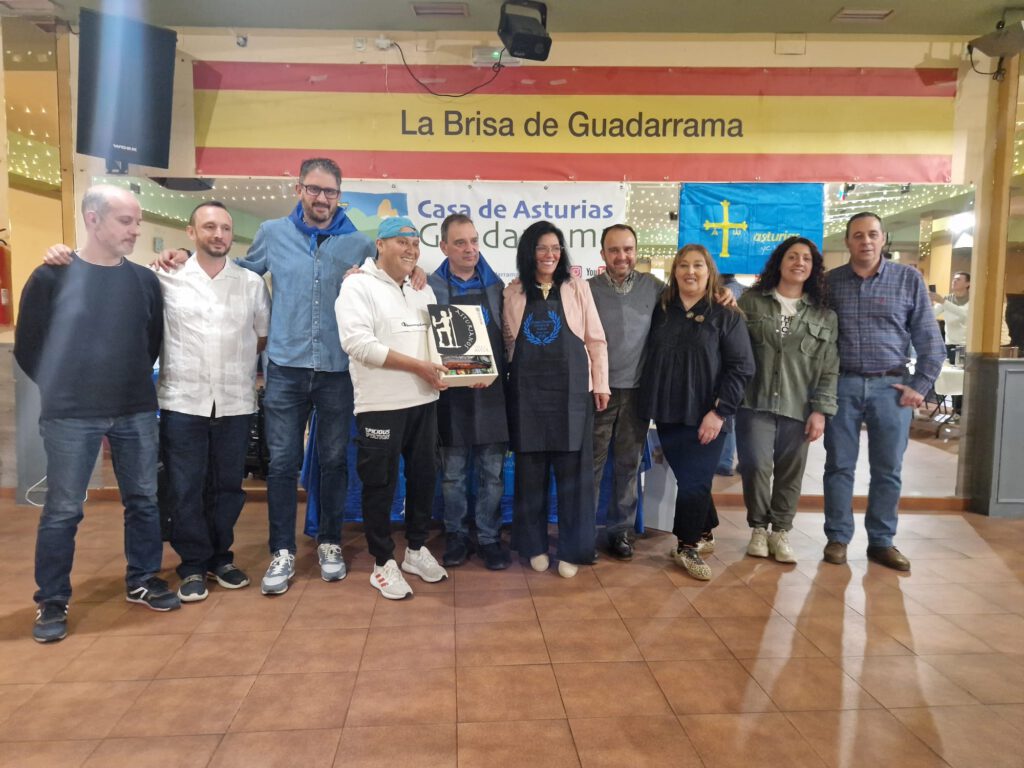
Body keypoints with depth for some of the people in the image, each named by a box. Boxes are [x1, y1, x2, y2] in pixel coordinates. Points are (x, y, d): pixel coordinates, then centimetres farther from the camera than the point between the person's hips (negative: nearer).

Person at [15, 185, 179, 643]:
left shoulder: (145, 280, 5)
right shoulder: (52, 276, -4)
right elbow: (27, 348, 2)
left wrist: (131, 384, 11)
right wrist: (65, 389, 6)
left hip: (137, 413, 3)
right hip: (70, 416, -3)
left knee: (143, 501, 10)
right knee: (62, 511, 4)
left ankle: (142, 581, 27)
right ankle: (52, 601, 19)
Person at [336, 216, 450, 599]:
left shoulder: (424, 290, 14)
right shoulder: (358, 285, -8)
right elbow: (358, 343, -20)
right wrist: (417, 365, -19)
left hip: (424, 400, 7)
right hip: (380, 405, -7)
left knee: (424, 477, 14)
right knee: (380, 484, 4)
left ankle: (416, 550, 31)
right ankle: (383, 563, 18)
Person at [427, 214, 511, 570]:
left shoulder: (496, 285, 8)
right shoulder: (431, 287, 1)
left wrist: (496, 373, -5)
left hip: (492, 392, 2)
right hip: (450, 393, -1)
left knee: (492, 473, 7)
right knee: (453, 473, 8)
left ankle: (489, 538, 20)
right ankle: (456, 535, 24)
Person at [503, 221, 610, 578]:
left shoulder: (577, 288, 3)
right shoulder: (513, 293, 7)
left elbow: (596, 340, 3)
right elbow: (508, 342, 12)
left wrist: (600, 384, 0)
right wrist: (510, 376, 4)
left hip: (571, 389, -1)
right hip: (527, 390, 1)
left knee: (573, 472, 2)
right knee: (531, 470, 7)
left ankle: (572, 549, 14)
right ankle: (535, 545, 21)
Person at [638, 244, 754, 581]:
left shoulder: (726, 315, -2)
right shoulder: (661, 311, 8)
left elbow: (741, 368, -7)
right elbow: (648, 359, 12)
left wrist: (719, 411, -15)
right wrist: (649, 404, 3)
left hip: (704, 416, -3)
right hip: (667, 414, 3)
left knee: (695, 482, -1)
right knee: (689, 480, 9)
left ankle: (688, 547, 14)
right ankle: (701, 528, 28)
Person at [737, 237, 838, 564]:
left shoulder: (825, 315, 8)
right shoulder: (751, 301, 5)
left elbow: (829, 368, 5)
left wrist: (821, 410, -3)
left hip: (798, 407, 2)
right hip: (755, 402, -1)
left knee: (790, 472, 6)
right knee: (756, 465, -9)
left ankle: (780, 531, 23)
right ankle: (758, 528, 13)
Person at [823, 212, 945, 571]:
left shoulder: (909, 279, 3)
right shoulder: (830, 281, 4)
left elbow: (929, 339, 4)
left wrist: (920, 386, -2)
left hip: (891, 386, 0)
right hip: (842, 385, 0)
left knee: (888, 469, 7)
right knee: (839, 465, 5)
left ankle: (881, 541, 20)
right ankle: (838, 538, 17)